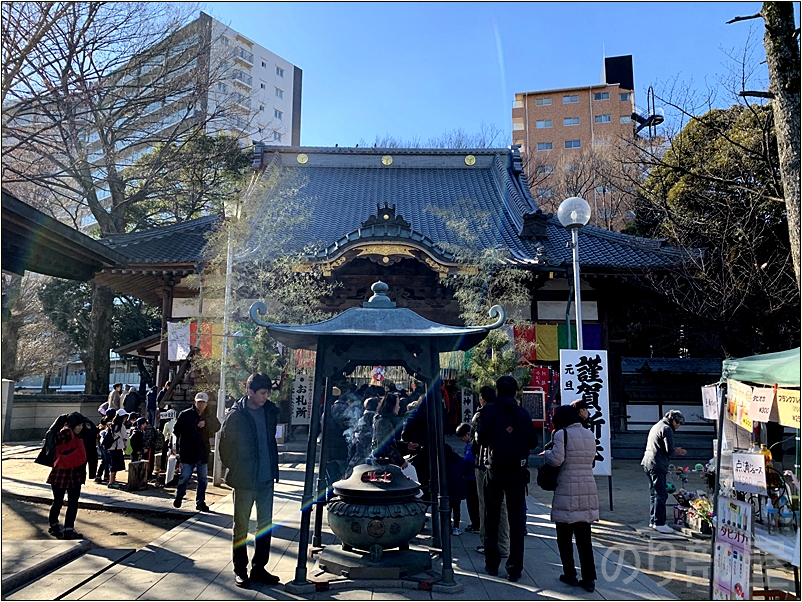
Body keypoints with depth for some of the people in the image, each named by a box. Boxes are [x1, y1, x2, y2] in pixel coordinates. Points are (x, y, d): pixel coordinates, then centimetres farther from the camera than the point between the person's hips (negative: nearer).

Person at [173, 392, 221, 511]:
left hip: (203, 452, 3)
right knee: (185, 476, 2)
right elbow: (176, 430, 0)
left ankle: (200, 502, 18)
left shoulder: (209, 417, 7)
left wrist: (206, 423, -17)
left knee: (203, 479, 7)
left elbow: (217, 427, -1)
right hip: (188, 452, -3)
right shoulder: (185, 414, -3)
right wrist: (182, 443, -4)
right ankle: (179, 497, 26)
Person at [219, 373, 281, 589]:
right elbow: (224, 444, -3)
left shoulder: (270, 411, 2)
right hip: (244, 480, -5)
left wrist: (274, 468, 12)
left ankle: (259, 568, 25)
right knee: (241, 526, 9)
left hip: (266, 478, 5)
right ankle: (240, 570, 22)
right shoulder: (236, 415, -12)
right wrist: (234, 469, 0)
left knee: (265, 525, 11)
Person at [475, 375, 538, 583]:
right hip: (517, 471, 1)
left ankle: (492, 564, 19)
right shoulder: (523, 413, 0)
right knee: (517, 519, 5)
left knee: (491, 518, 12)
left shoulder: (488, 411, -5)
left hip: (495, 470, -1)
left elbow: (481, 438, -14)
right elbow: (533, 442, -1)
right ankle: (515, 569, 6)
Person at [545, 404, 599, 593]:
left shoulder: (562, 434, -9)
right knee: (584, 538, 10)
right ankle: (589, 578, 11)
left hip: (567, 493, -6)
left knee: (564, 537, 9)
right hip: (588, 492, 6)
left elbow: (556, 459, -17)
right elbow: (590, 460, 12)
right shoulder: (590, 435, 11)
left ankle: (570, 574, 17)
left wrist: (546, 453, 2)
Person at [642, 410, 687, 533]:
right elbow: (669, 451, -15)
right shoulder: (667, 429, -9)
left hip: (648, 463, 10)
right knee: (661, 494, -6)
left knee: (654, 494, 15)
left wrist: (675, 450, 18)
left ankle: (653, 521, 21)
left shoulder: (657, 426, 21)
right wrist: (677, 452, 6)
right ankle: (659, 523, -3)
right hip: (657, 465, -10)